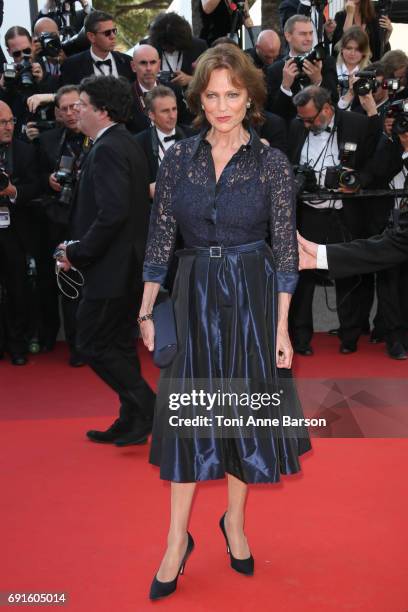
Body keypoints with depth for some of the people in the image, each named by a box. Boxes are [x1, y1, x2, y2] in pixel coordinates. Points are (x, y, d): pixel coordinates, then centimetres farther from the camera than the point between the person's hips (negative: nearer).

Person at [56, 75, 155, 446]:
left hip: (112, 266, -10)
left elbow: (112, 214, -27)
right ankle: (132, 421, 23)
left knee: (93, 343, -1)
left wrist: (78, 252, -17)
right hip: (128, 263, 10)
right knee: (118, 345, 16)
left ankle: (145, 406, 2)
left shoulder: (107, 150, -17)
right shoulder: (126, 144, 14)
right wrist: (80, 248, 11)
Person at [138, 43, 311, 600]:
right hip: (194, 297, 1)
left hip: (253, 297, -1)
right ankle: (178, 539, 15)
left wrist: (282, 327, -7)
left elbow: (286, 248, -4)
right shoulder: (178, 158, 2)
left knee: (245, 408, 8)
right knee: (188, 411, 4)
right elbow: (160, 238, 4)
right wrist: (147, 312, 1)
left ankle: (235, 521, 29)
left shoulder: (272, 163, -4)